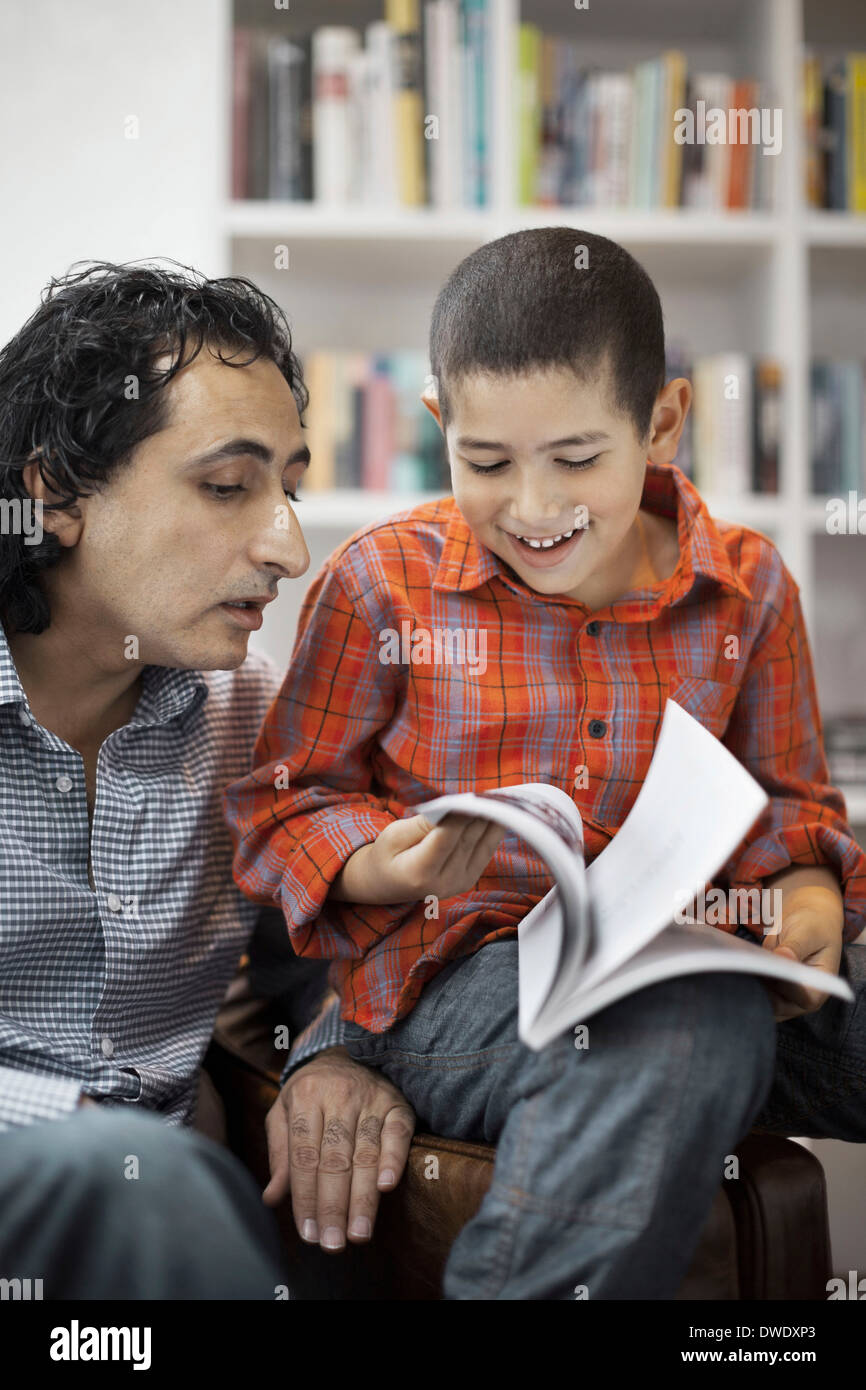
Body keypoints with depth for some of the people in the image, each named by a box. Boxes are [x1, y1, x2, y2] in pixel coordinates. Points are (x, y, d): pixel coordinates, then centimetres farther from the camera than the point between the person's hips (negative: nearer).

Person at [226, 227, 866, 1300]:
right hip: (455, 973, -4)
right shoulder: (382, 581, -1)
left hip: (688, 961, 4)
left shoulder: (744, 585, 7)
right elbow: (282, 800, 5)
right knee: (694, 1027, -35)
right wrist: (388, 869, -15)